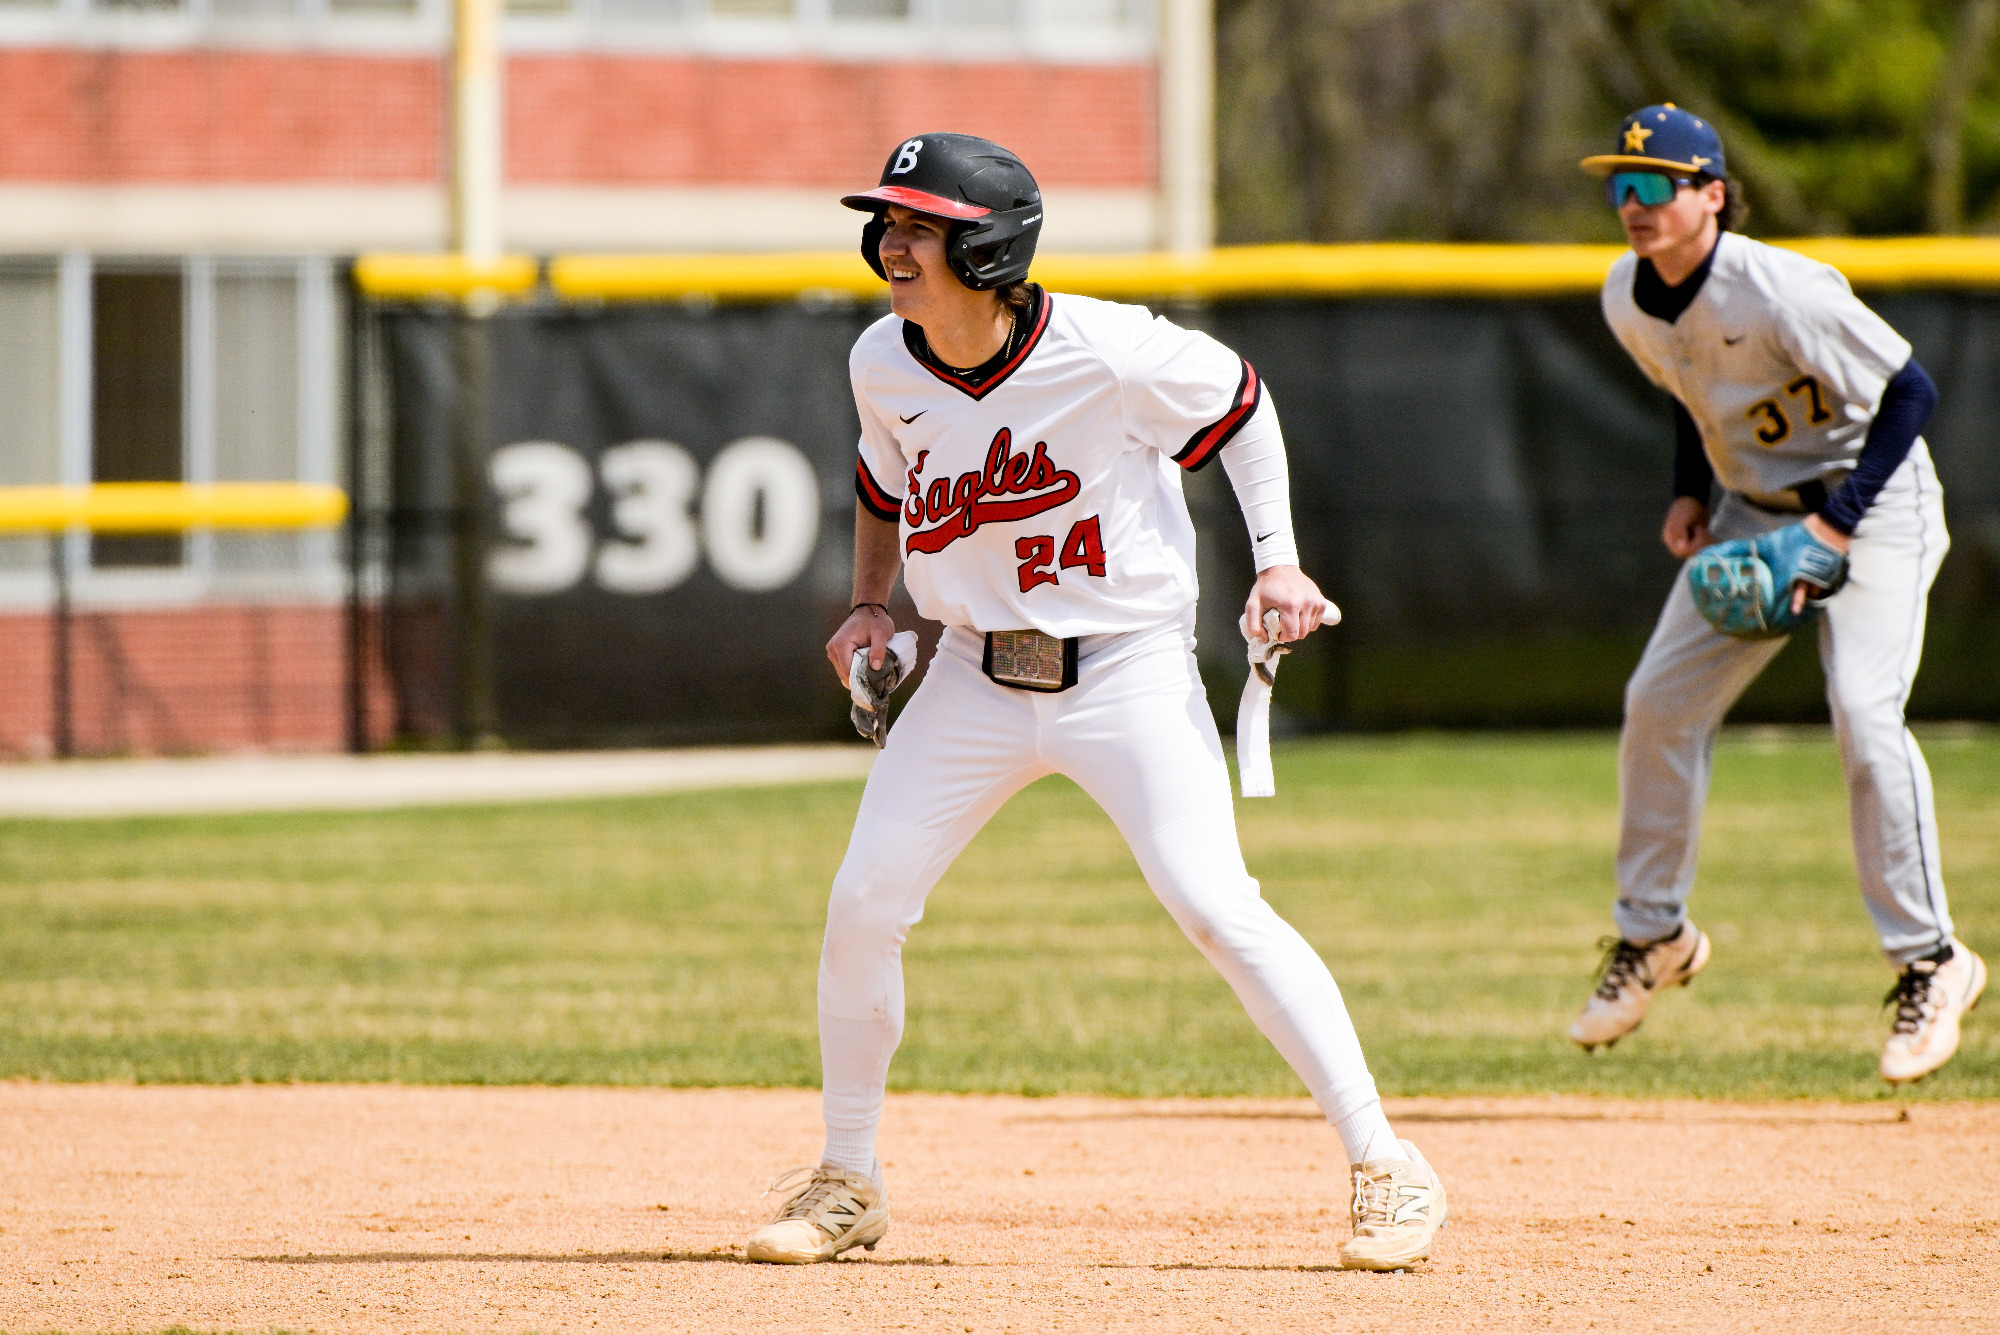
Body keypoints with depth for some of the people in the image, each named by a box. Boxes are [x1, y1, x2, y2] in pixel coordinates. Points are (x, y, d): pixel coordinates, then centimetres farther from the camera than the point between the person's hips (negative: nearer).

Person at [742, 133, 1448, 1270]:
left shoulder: (1107, 353, -21)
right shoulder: (883, 365, -5)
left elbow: (1239, 401, -3)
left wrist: (1278, 562, -9)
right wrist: (872, 604, 5)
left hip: (1128, 669, -5)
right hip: (977, 677, 5)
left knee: (1215, 904, -17)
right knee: (864, 904, -2)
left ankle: (1387, 1167, -10)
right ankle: (849, 1184, 17)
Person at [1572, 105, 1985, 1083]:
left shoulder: (1779, 291, -29)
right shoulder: (1629, 299, -6)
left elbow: (1910, 392, -25)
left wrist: (1835, 523, -29)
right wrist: (1689, 494, 2)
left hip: (1875, 500, -7)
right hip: (1755, 508, 8)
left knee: (1864, 713, -22)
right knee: (1658, 704, 4)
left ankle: (1929, 962, -13)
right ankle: (1653, 936, 22)